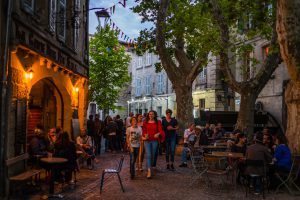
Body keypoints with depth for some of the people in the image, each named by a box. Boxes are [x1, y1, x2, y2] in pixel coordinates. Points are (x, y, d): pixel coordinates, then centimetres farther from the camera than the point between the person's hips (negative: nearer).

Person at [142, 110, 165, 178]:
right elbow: (144, 131, 11)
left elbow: (160, 130, -4)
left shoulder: (158, 122, 4)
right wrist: (145, 135, -10)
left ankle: (149, 167, 30)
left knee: (152, 156, 9)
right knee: (148, 155, -12)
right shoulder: (145, 122, 7)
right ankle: (149, 171, -17)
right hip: (147, 140, -1)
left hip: (155, 140, 1)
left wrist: (158, 134, -26)